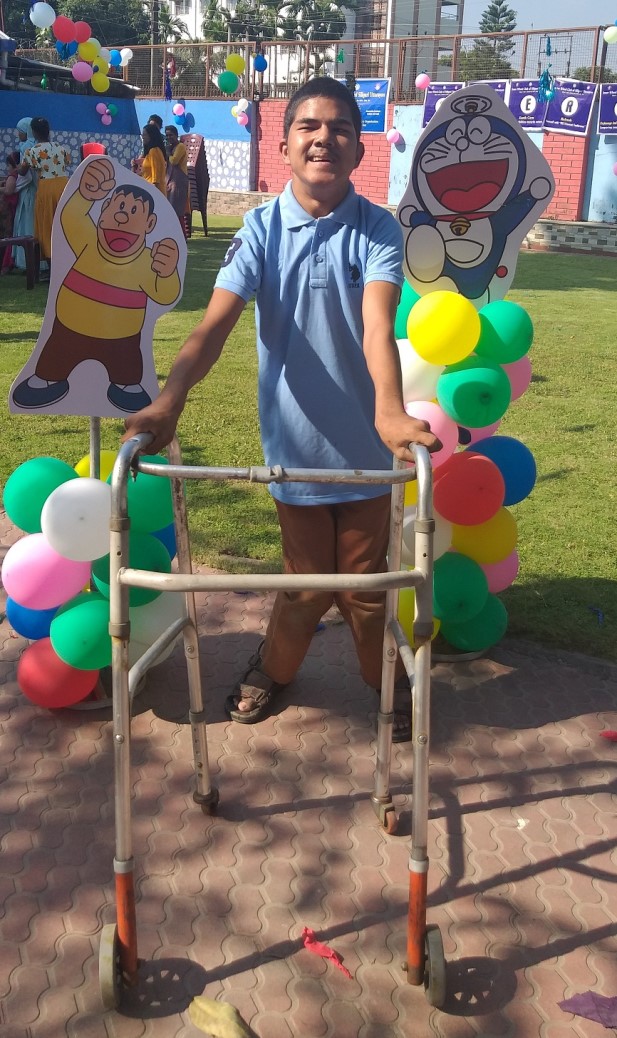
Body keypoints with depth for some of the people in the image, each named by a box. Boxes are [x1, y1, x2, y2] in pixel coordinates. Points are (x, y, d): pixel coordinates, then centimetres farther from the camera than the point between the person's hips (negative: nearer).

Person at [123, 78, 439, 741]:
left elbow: (378, 326, -26)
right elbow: (215, 321, -20)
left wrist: (389, 410, -45)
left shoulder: (378, 230, -9)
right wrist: (169, 400, -37)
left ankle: (388, 683, 40)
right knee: (306, 582, 15)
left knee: (366, 581, 13)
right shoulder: (261, 228, -7)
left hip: (365, 445, 0)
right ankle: (271, 670, 45)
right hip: (295, 442, 1)